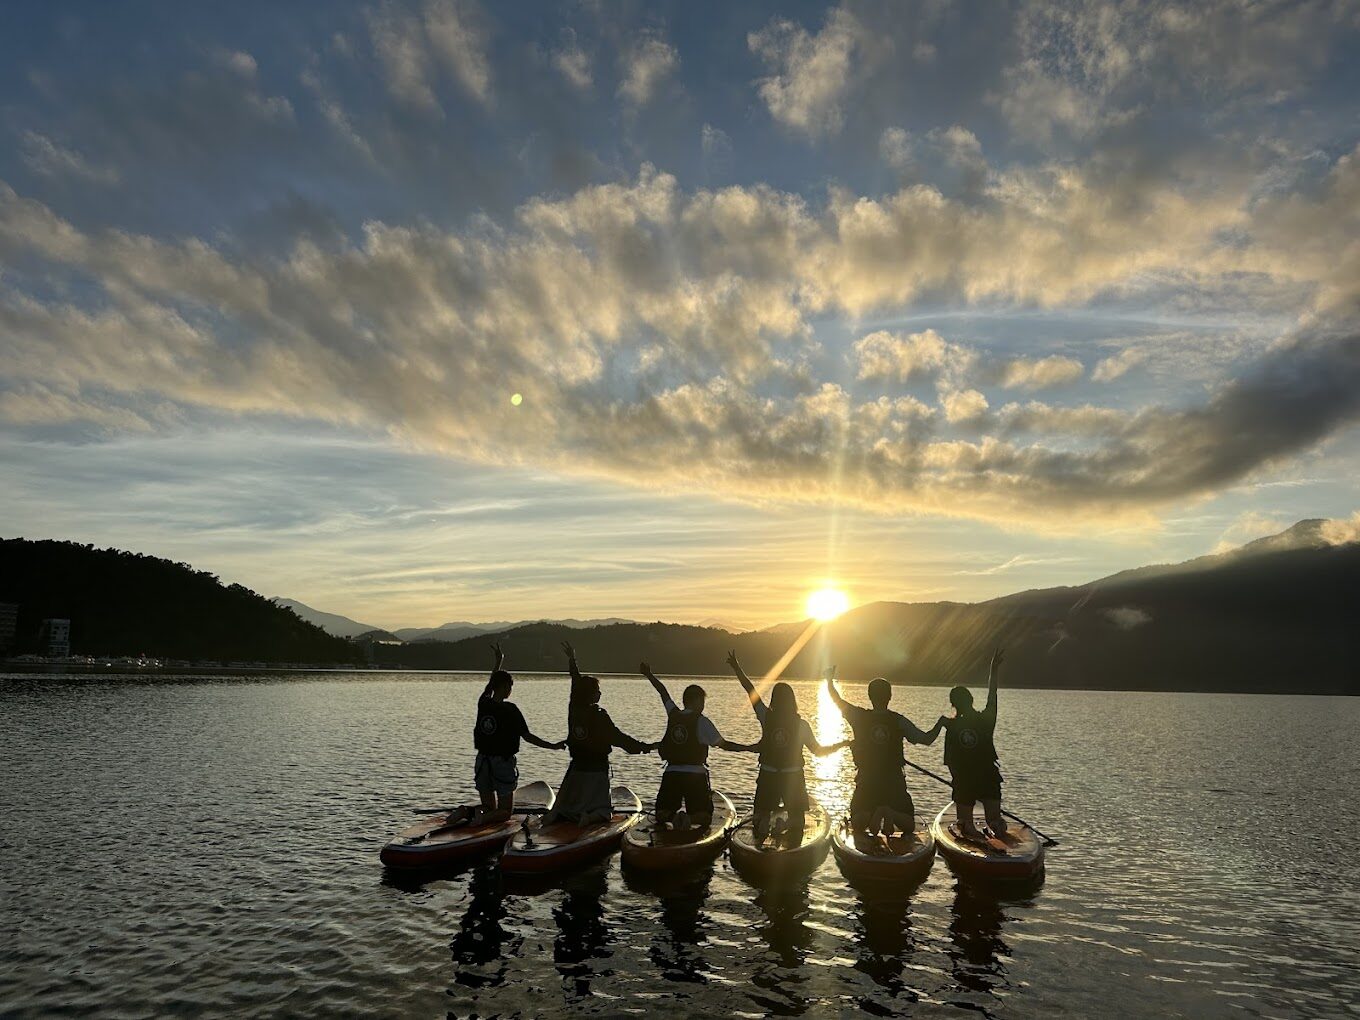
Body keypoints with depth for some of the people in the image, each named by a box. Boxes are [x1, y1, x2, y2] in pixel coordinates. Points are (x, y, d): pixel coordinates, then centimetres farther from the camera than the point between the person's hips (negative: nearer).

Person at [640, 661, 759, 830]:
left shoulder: (673, 714, 6)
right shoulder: (701, 721, -8)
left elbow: (663, 692, 21)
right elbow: (723, 744, -9)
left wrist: (649, 675, 36)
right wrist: (750, 747, -4)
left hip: (671, 773, 4)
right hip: (695, 775, -4)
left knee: (662, 814, 12)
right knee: (704, 816, 8)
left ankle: (671, 817, -24)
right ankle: (689, 819, -26)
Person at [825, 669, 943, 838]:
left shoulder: (859, 717, -6)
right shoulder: (899, 721, -6)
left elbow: (838, 700, 6)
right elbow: (927, 739, -3)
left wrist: (830, 681, 23)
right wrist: (942, 722, 14)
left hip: (866, 781, 0)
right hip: (894, 782, 0)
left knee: (857, 824, 13)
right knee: (909, 826, 13)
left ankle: (867, 816, -23)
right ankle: (892, 814, -21)